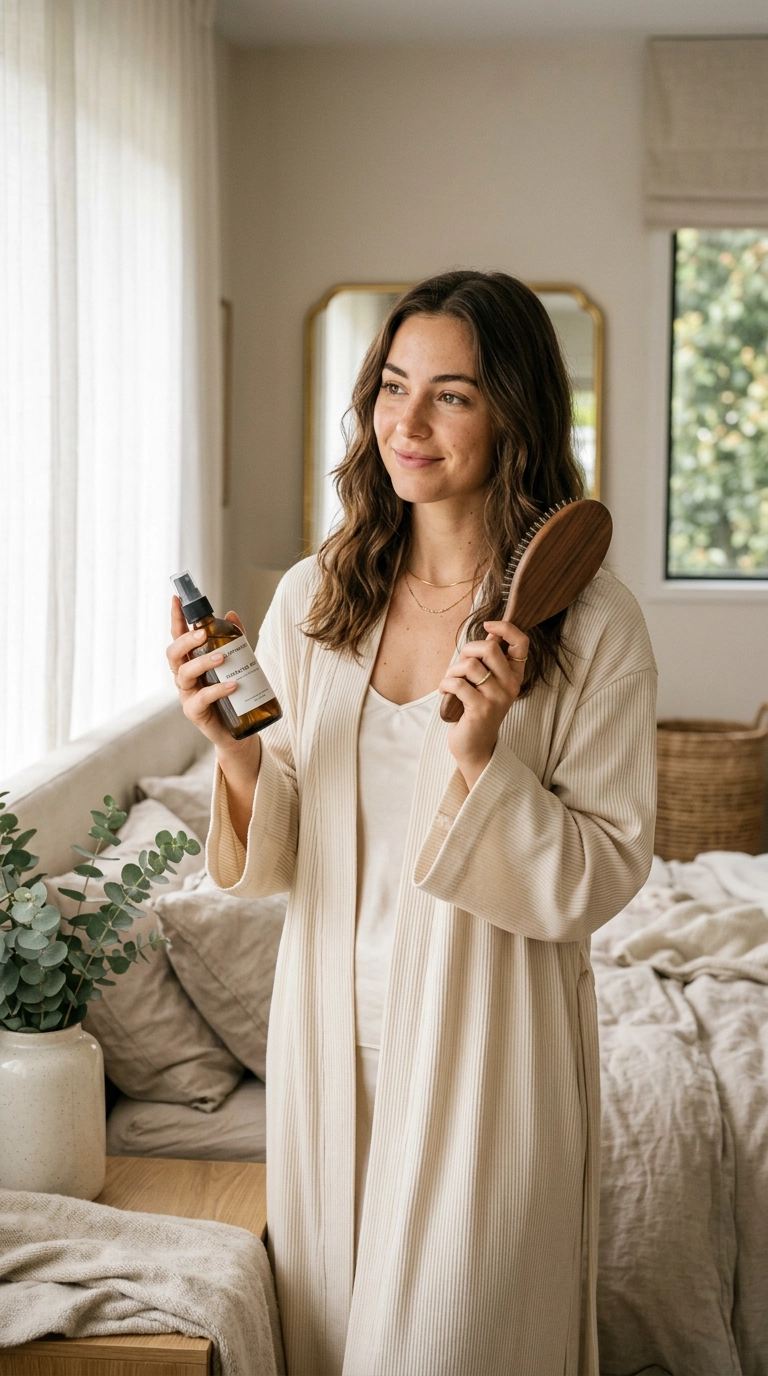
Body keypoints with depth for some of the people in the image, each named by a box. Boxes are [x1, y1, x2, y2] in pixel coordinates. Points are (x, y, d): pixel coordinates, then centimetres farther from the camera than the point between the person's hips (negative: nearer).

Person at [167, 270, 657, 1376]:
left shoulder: (593, 627, -12)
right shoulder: (313, 599, -1)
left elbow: (600, 882, -11)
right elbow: (278, 857, 3)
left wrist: (480, 758, -25)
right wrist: (232, 747, -17)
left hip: (488, 1048, -4)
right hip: (333, 1036, 4)